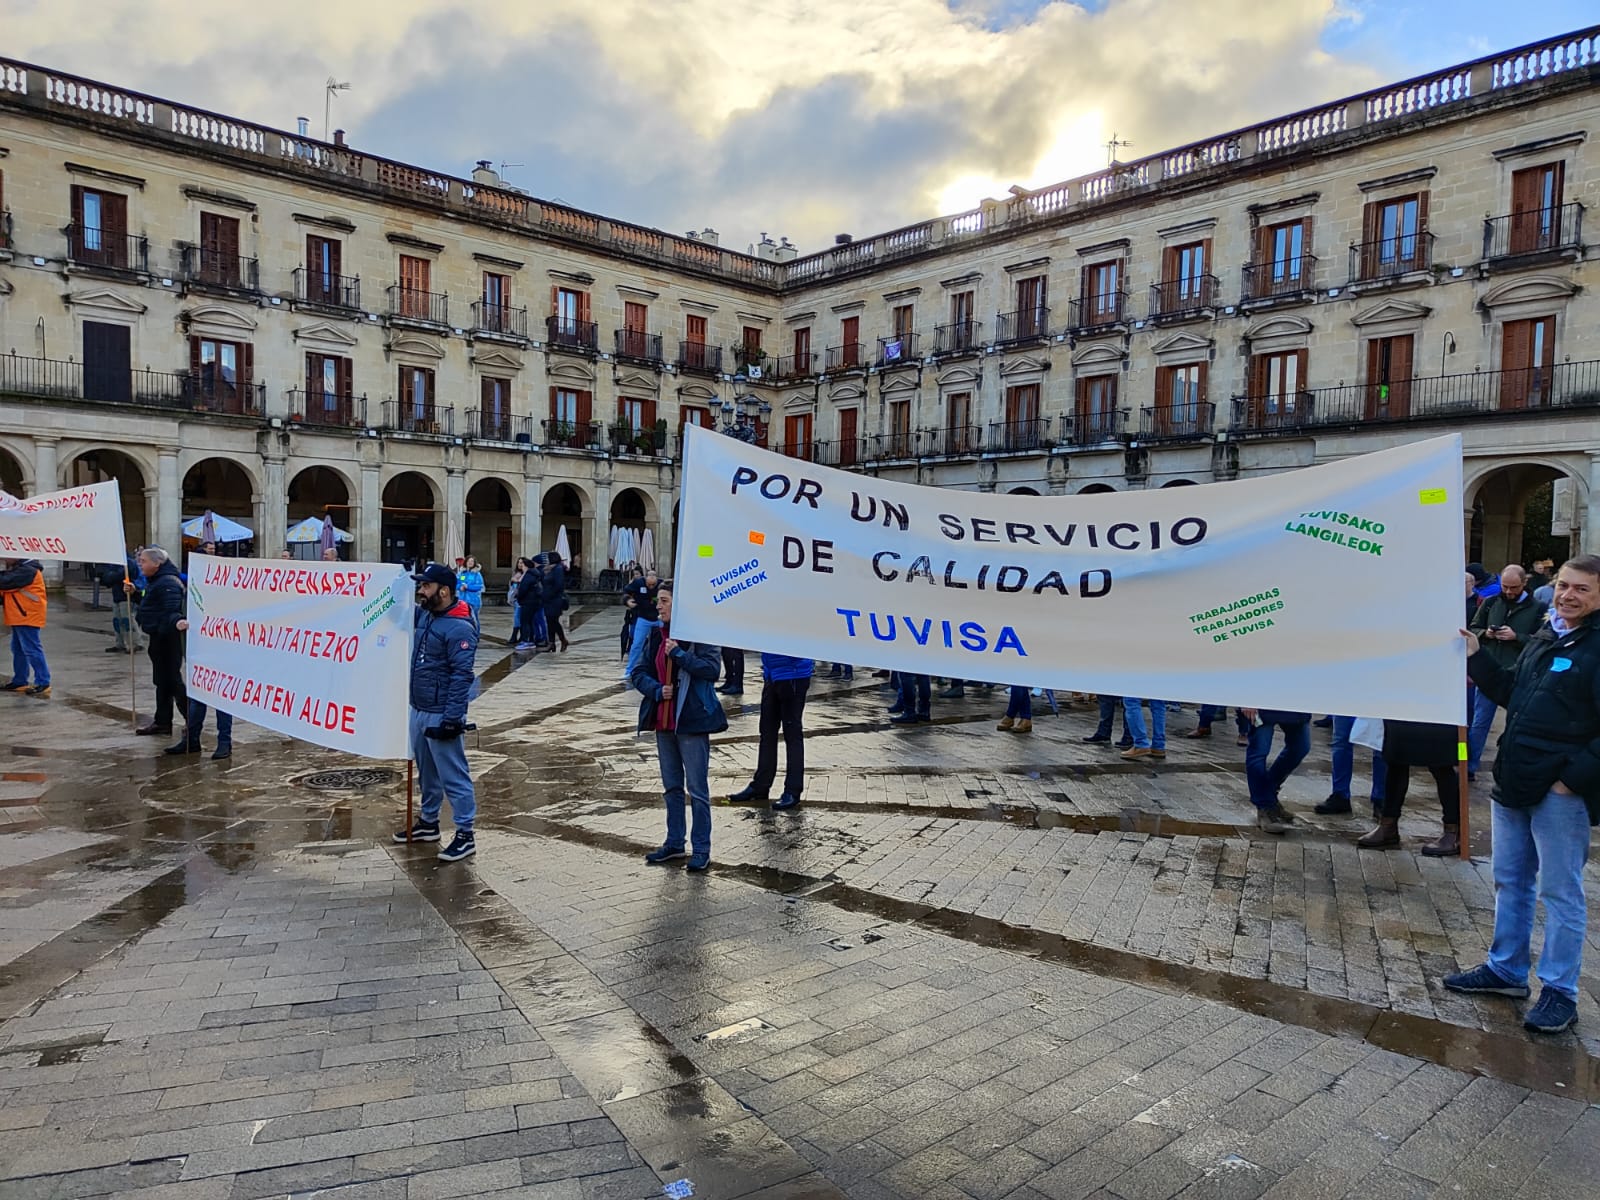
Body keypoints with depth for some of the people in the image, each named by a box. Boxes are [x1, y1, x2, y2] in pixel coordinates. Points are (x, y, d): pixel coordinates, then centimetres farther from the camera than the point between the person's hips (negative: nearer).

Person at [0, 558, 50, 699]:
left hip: (28, 617, -11)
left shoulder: (27, 570, -16)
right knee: (18, 650, 16)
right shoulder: (18, 569, 18)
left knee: (32, 650, -12)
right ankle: (19, 681, 25)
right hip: (19, 618, 11)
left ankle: (43, 684, -12)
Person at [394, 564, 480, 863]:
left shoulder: (459, 627, -19)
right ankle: (428, 822, 36)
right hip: (417, 710, 9)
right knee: (426, 771, 21)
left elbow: (462, 676, -22)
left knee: (452, 775, -3)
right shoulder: (423, 615, 8)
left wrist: (452, 719, -23)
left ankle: (465, 835, 4)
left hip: (441, 715, -9)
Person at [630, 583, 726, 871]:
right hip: (663, 721, 7)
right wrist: (657, 690, -10)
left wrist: (679, 654, -25)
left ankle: (701, 849, 9)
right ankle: (675, 844, 28)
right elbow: (639, 673, 8)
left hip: (692, 720, -7)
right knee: (671, 787, 16)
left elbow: (712, 668, -19)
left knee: (697, 788, -1)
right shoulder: (656, 635, 9)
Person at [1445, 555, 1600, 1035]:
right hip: (1516, 784, 8)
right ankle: (1506, 971, 32)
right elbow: (1510, 692, 19)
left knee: (1560, 892, 4)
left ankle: (1560, 992, 17)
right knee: (1510, 881, 18)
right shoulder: (1546, 636, 11)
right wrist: (1476, 657, 8)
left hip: (1561, 794, -8)